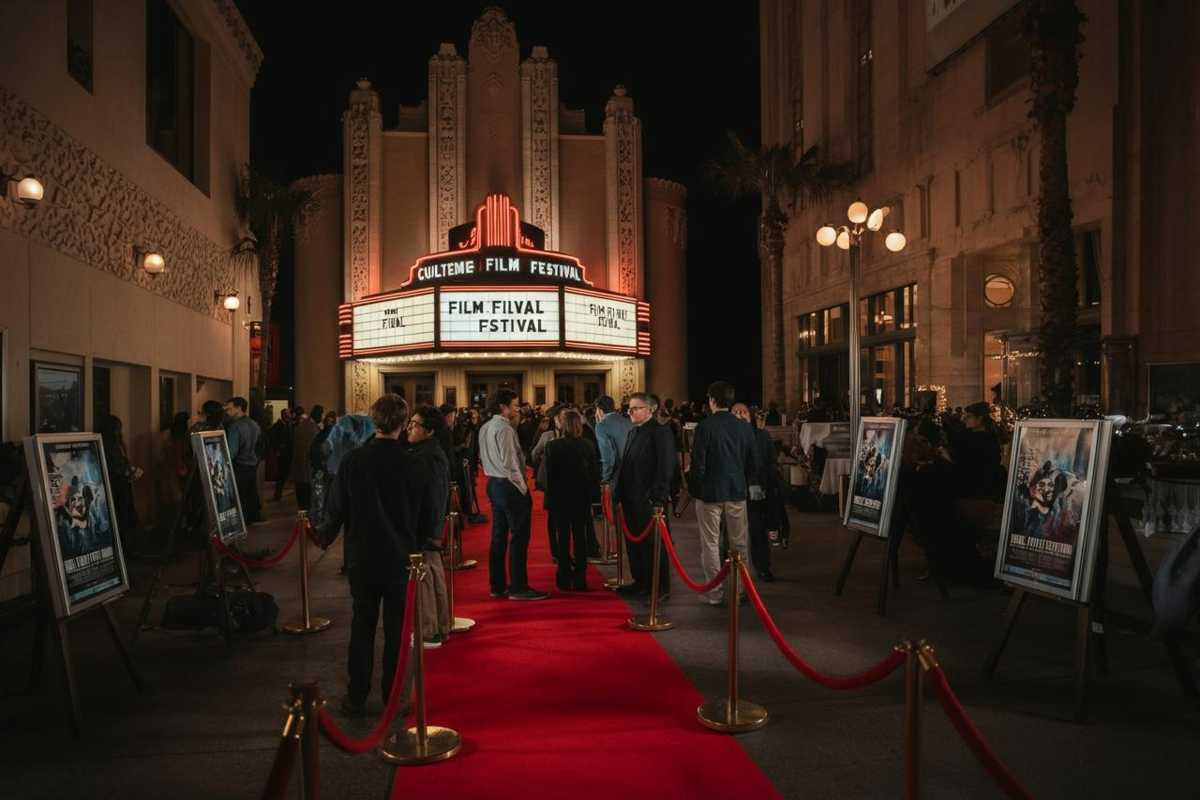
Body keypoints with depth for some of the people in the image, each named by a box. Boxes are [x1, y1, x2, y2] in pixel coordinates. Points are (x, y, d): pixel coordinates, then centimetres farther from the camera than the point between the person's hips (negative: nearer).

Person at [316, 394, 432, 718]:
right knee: (397, 630, 10)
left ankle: (357, 698, 18)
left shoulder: (353, 461, -10)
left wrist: (324, 537, 17)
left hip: (362, 558, 1)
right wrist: (418, 544, 16)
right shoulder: (414, 465, -10)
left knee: (362, 627, 12)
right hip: (402, 558, -1)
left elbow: (336, 509, -2)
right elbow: (427, 515, -2)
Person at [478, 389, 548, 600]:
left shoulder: (485, 428, 10)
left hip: (494, 484, 9)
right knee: (519, 537, -3)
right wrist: (522, 487, -11)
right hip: (510, 486, -9)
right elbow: (509, 462, -19)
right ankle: (518, 588, 0)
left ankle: (498, 586, 19)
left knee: (499, 536, 13)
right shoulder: (504, 429, -17)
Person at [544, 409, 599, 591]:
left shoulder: (553, 445, -13)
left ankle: (565, 579, 11)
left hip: (559, 499, -2)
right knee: (580, 537, 10)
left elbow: (548, 475, -10)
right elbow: (596, 474, -2)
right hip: (582, 499, 2)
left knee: (563, 538, 8)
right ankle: (580, 580, 12)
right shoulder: (587, 446, -6)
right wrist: (588, 493, 9)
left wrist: (550, 496, 1)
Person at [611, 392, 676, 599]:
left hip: (648, 501, -8)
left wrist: (657, 498, -19)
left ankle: (659, 587, 13)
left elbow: (665, 468, -16)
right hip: (630, 500, 8)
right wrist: (618, 493, 11)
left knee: (651, 545, 1)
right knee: (633, 543, 14)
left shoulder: (661, 432, -11)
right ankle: (640, 582, 26)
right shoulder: (633, 433, 15)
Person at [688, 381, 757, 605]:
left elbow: (698, 462, -12)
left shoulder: (705, 425, -12)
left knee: (710, 544, 4)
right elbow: (753, 464, 7)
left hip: (710, 492, -4)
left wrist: (696, 487, 2)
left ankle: (715, 593, 8)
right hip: (737, 492, 4)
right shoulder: (744, 427, 2)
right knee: (739, 543, 13)